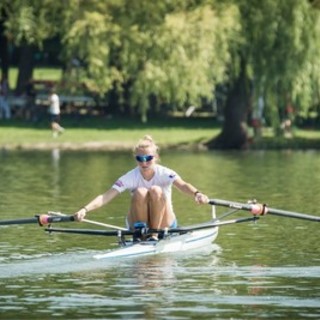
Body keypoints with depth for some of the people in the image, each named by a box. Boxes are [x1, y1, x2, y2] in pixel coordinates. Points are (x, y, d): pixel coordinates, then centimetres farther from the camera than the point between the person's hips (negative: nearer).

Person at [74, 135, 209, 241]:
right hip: (139, 223, 0)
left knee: (156, 190, -27)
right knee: (140, 192, -26)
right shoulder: (131, 177, -11)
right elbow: (106, 197, -22)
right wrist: (84, 210, -38)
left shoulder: (164, 174, -13)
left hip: (163, 223, 0)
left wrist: (196, 193, -57)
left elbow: (182, 185, -34)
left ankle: (154, 234, -22)